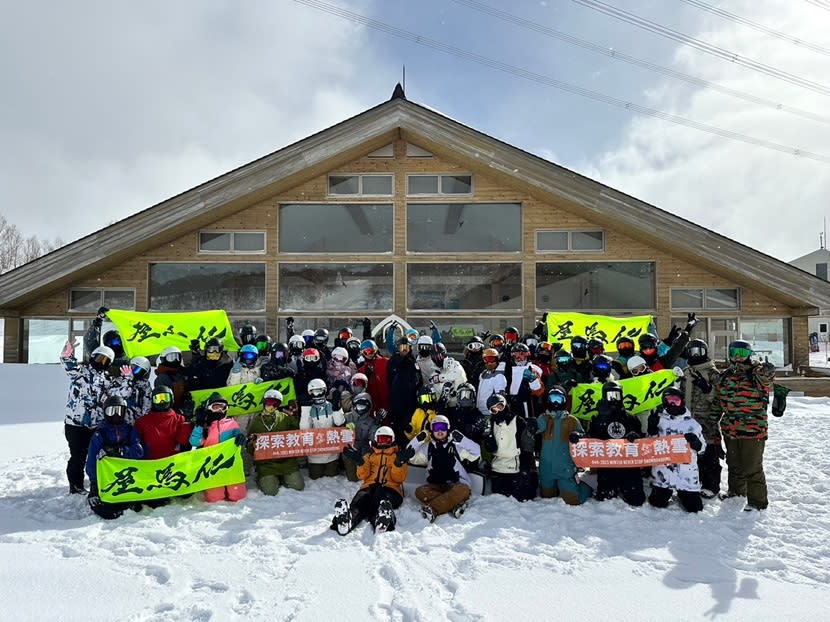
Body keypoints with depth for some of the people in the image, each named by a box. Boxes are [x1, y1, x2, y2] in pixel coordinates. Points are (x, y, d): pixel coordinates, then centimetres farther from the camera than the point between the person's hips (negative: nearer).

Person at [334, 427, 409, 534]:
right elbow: (363, 475, 14)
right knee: (360, 500, -35)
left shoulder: (398, 455, 21)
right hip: (370, 485, 2)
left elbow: (399, 479, 7)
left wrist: (399, 463, -11)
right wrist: (360, 461, -4)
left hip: (390, 487, -2)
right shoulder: (369, 455, 27)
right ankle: (347, 519, -66)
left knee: (382, 499, -40)